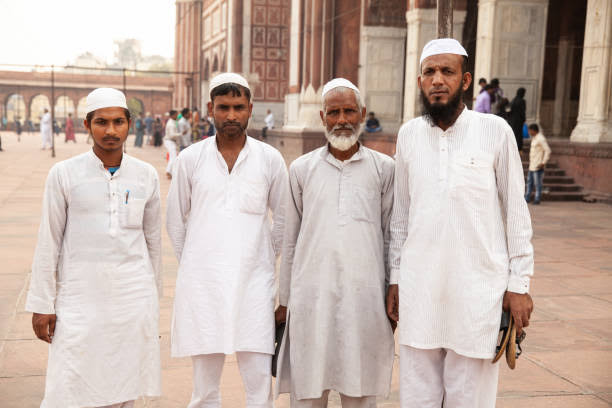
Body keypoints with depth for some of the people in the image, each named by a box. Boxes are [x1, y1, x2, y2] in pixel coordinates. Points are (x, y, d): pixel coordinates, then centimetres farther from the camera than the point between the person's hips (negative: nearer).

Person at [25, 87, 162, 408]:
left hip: (133, 299, 2)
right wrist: (42, 304, 0)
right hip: (80, 297, -2)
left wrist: (154, 304, 14)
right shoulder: (64, 174, -2)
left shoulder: (146, 175, 4)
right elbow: (48, 242, 1)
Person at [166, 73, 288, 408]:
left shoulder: (270, 159, 2)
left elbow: (283, 219, 12)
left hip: (253, 283, 0)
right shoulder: (190, 159, 3)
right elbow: (175, 221, 11)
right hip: (201, 283, 1)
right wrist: (194, 264, 13)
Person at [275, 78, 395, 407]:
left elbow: (391, 237, 8)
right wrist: (284, 300, 10)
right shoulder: (301, 169, 6)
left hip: (365, 297, 0)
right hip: (311, 296, 1)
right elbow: (290, 241, 10)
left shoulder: (384, 168, 4)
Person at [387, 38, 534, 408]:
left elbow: (516, 212, 0)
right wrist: (395, 278, 12)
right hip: (419, 289, 3)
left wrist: (519, 283, -2)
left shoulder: (496, 131, -4)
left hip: (477, 291, -3)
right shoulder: (409, 134, 6)